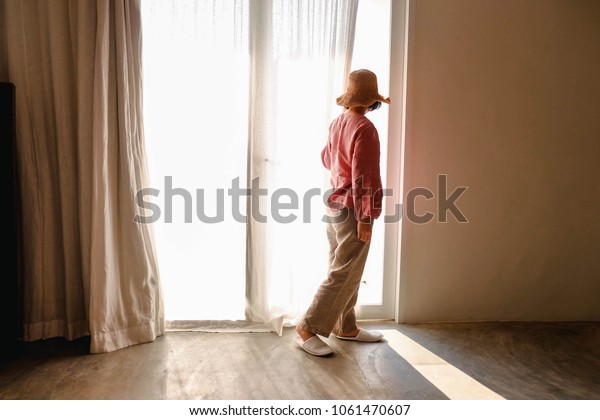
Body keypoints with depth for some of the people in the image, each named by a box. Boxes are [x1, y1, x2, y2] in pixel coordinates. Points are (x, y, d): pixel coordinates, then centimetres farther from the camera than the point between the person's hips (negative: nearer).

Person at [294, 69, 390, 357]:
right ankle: (308, 330, 3)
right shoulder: (364, 128, -17)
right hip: (351, 210, -9)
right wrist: (365, 218, -19)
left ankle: (346, 327, 27)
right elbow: (365, 177, -20)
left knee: (343, 272, 15)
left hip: (334, 206, 9)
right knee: (343, 276, -3)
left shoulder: (337, 123, 8)